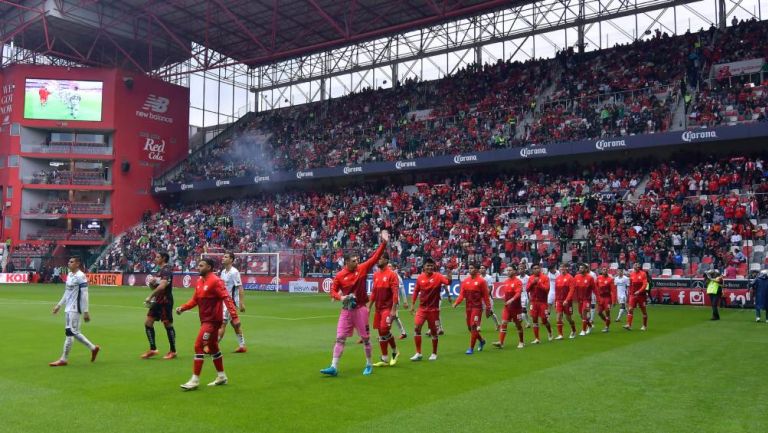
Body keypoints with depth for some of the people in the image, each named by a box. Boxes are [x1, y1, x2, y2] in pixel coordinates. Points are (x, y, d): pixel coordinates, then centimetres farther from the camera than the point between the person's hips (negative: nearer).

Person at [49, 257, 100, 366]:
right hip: (68, 308, 9)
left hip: (75, 309, -9)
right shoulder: (69, 275, 12)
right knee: (74, 332, 12)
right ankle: (93, 348, 24)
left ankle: (64, 359, 1)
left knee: (70, 332, -6)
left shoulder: (80, 276, -15)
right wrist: (59, 305, 22)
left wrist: (85, 311, -18)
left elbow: (84, 295, -17)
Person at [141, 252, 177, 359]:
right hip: (157, 301, 9)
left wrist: (150, 297, -22)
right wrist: (151, 283, 0)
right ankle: (153, 349, 12)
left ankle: (173, 351, 7)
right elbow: (153, 287, 23)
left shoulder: (166, 271, -13)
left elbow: (162, 286, -25)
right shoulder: (158, 271, 15)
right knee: (148, 323, 5)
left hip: (165, 301, -9)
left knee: (168, 324, -3)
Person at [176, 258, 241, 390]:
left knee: (198, 346, -11)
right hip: (205, 319, 9)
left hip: (212, 320, -9)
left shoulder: (215, 281, -17)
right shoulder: (199, 282, 10)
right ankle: (221, 377, 29)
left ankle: (195, 380, -4)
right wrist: (182, 308, -2)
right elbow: (195, 300, 14)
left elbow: (227, 298, -22)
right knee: (212, 347, 16)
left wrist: (234, 317, -28)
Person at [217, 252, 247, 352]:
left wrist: (242, 303, -21)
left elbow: (240, 288, -18)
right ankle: (242, 346, 21)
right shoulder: (223, 272, 9)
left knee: (222, 324, -9)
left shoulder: (234, 272, -16)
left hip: (231, 302, -9)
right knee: (235, 324, 13)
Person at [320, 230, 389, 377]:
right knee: (340, 338, -2)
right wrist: (341, 297, -17)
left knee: (365, 338, 7)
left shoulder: (362, 268, -3)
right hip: (346, 310, 0)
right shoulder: (340, 275, -4)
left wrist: (384, 243, -15)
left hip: (360, 308, 0)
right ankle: (334, 367, -1)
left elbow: (376, 257, -7)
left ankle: (369, 365, 23)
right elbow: (333, 290, 3)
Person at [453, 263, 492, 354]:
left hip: (477, 307, -6)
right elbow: (462, 294, 4)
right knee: (470, 327, 13)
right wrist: (456, 303, -11)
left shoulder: (481, 281, -7)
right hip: (468, 307, 6)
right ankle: (481, 341, 37)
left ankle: (471, 348, -1)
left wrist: (488, 308, -6)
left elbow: (486, 296, -6)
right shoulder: (465, 281, 7)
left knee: (474, 327, -9)